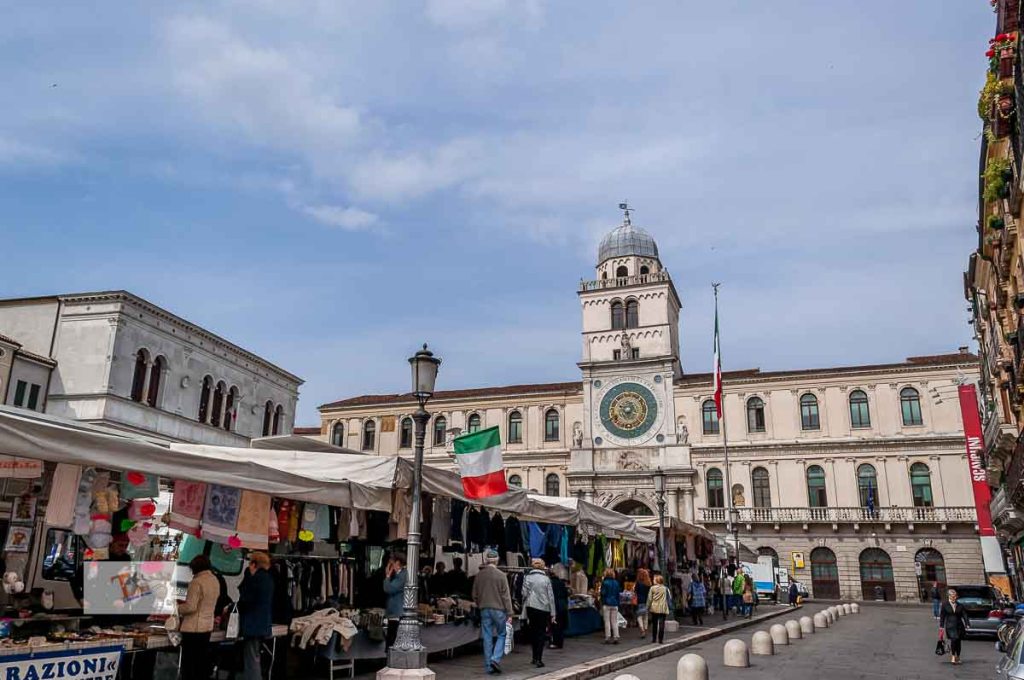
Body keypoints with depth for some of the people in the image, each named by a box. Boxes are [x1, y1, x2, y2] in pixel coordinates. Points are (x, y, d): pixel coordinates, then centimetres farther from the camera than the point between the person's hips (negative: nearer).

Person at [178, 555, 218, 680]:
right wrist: (186, 602, 20)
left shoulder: (197, 582, -18)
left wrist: (177, 608, -3)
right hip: (207, 626, 8)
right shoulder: (215, 580, 7)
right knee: (203, 660, 14)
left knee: (188, 662, 2)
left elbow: (190, 607, -20)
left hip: (193, 627, -8)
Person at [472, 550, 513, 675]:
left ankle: (488, 667, 11)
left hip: (484, 609, 4)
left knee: (487, 638, 8)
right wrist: (509, 613, -4)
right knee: (502, 634, 10)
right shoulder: (501, 576, -10)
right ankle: (496, 659, -6)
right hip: (498, 609, -4)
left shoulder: (479, 575, 2)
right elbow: (506, 596, -9)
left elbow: (475, 595, 10)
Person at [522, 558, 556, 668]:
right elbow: (551, 597, 0)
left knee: (533, 632, 15)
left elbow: (524, 594, -3)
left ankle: (535, 657, 22)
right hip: (544, 608, -1)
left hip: (531, 607, 1)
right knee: (541, 633, 5)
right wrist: (553, 613, 5)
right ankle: (539, 659, -1)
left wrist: (524, 612, 3)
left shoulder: (527, 578, -2)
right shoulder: (546, 579, -2)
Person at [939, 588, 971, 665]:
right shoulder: (945, 605, 1)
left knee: (958, 641, 5)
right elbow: (942, 616, 3)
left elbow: (964, 615, 6)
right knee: (954, 640, -18)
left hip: (959, 626, 3)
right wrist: (941, 626, 1)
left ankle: (957, 658, 19)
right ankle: (953, 656, -6)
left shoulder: (960, 605, 8)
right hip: (950, 626, -3)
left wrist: (967, 624, -7)